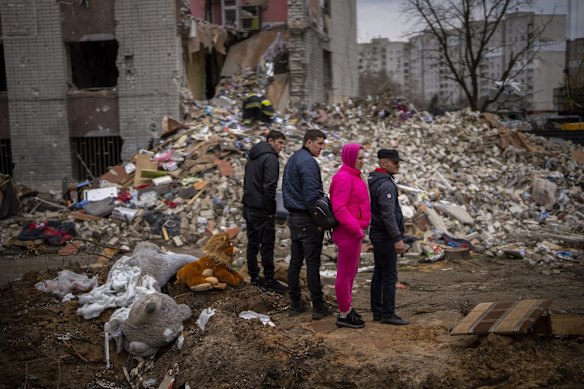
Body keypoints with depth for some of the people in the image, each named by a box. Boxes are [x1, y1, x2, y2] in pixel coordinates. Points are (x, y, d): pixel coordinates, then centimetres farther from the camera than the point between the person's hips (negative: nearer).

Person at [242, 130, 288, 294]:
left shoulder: (252, 157, 16)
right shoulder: (270, 158, -13)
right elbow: (269, 186, -20)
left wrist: (249, 200, 17)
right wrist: (271, 209, -13)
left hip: (249, 208, 9)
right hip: (262, 210, -9)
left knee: (252, 243, 13)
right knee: (267, 245, -3)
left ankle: (254, 277, 19)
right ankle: (269, 280, 1)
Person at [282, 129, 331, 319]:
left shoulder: (292, 160, 16)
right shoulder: (307, 162, -15)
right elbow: (311, 193, -21)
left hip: (293, 217, 9)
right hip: (307, 219, -9)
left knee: (295, 262, 11)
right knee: (313, 263, -4)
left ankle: (295, 304, 17)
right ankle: (318, 307, 2)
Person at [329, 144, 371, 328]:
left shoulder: (352, 177, 14)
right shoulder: (344, 178, -17)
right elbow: (338, 208, -23)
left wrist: (358, 227, 15)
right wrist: (356, 229, -22)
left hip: (353, 231, 10)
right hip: (348, 233, -10)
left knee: (351, 271, 18)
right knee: (346, 273, 0)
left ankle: (346, 308, 30)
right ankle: (344, 315, 10)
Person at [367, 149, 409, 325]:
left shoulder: (373, 181, 12)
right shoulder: (386, 184, -19)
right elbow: (388, 215, -26)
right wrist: (398, 239, -24)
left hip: (377, 234, 10)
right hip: (385, 237, -10)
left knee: (379, 274, 12)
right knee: (390, 276, -3)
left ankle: (377, 312, 18)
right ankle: (388, 314, 2)